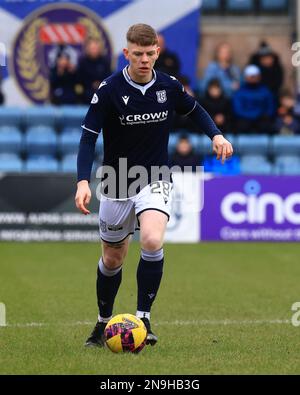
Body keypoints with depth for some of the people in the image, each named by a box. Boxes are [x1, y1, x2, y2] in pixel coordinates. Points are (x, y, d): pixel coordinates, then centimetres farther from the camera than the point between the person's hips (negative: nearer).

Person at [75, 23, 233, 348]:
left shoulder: (169, 87, -6)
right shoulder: (109, 89, -14)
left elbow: (194, 110, 16)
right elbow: (88, 137, -14)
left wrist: (216, 135, -2)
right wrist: (83, 181, -27)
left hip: (155, 181, 0)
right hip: (116, 185, 0)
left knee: (152, 241, -27)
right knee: (112, 260, 11)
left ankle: (143, 318, -15)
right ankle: (103, 323, 34)